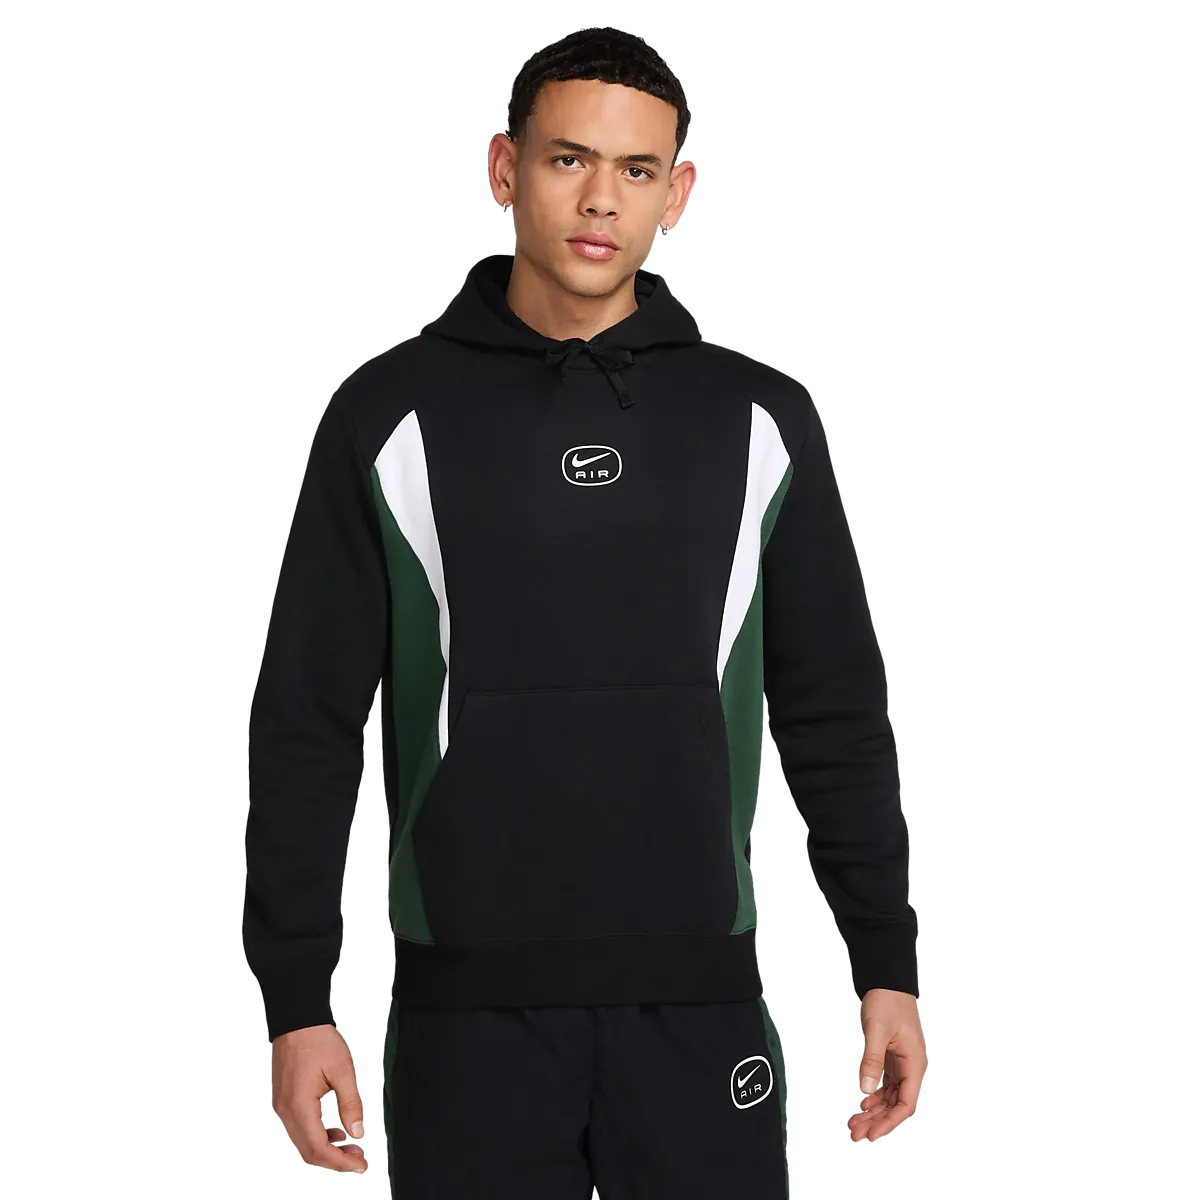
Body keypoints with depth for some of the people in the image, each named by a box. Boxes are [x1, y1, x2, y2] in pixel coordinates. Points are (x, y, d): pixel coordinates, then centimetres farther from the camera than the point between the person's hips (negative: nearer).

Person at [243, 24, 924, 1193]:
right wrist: (294, 1000, -4)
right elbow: (307, 722, 1)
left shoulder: (756, 419, 5)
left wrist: (888, 965, 6)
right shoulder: (390, 416, 1)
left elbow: (836, 713, 10)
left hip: (698, 1001, 1)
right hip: (470, 1009, -1)